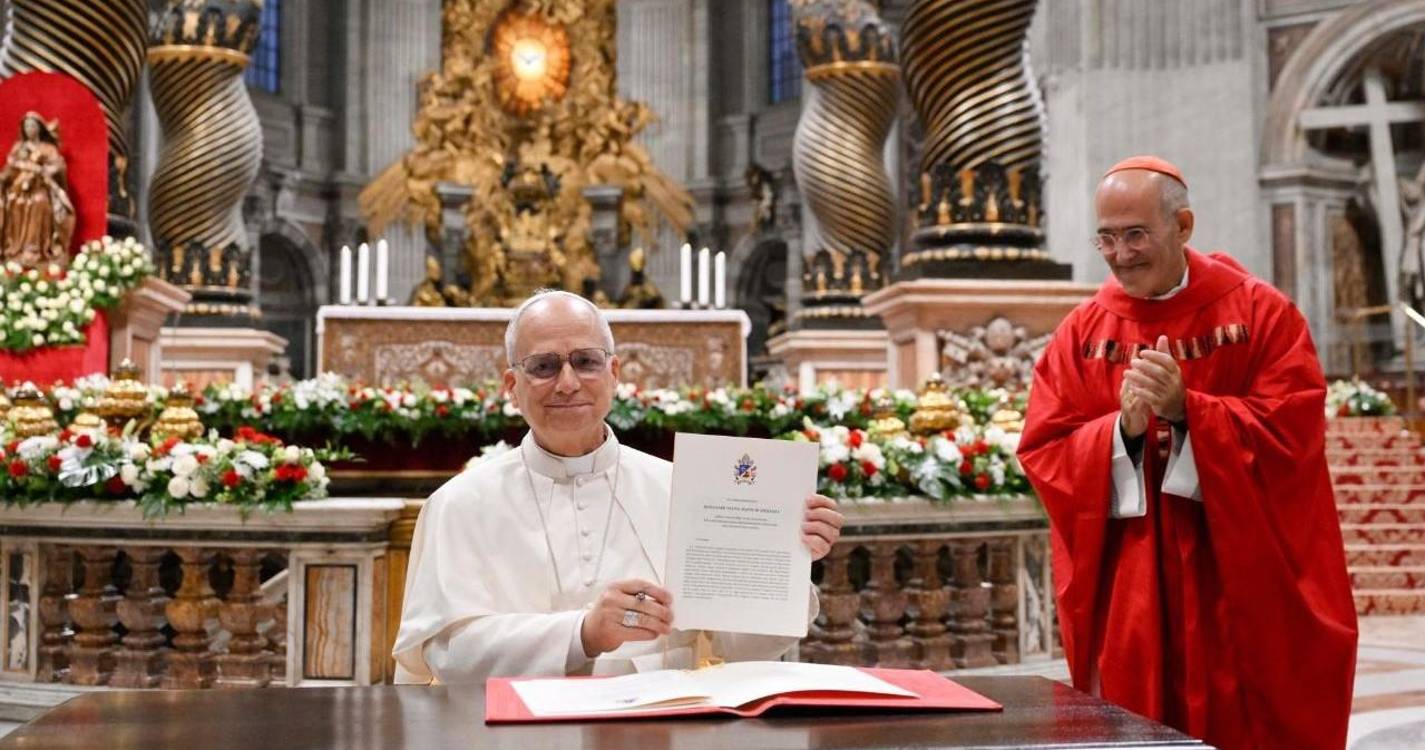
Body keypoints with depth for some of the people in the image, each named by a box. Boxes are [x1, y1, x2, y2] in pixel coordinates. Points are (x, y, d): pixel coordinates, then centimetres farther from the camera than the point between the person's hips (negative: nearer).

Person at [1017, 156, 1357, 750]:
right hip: (1127, 588, 2)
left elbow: (1293, 427, -10)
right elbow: (1042, 453, -2)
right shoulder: (1082, 333, 4)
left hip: (1242, 581, -1)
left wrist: (1187, 409, -21)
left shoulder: (1260, 313, -1)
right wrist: (1122, 429, -19)